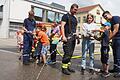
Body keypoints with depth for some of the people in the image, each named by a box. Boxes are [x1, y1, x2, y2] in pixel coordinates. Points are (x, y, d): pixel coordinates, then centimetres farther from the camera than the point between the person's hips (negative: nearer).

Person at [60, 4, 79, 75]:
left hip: (73, 37, 8)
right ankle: (64, 68, -1)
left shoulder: (75, 18, 22)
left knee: (71, 53, 9)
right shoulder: (66, 16, 0)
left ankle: (68, 66, 19)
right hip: (68, 37, -8)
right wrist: (63, 36, -20)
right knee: (67, 53, -10)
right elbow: (62, 26, -10)